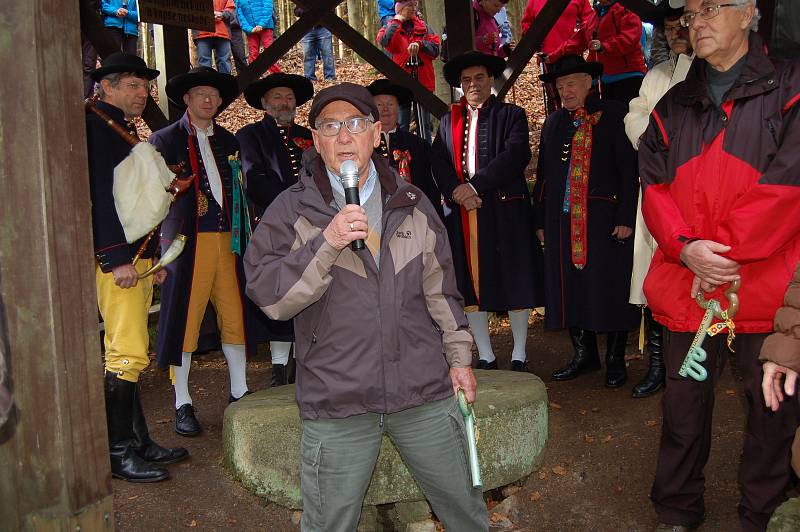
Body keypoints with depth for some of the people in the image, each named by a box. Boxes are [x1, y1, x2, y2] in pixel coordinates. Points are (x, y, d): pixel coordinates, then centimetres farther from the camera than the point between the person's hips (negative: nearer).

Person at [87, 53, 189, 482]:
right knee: (128, 356, -9)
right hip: (117, 260, -10)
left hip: (136, 258, 10)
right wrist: (118, 259, -22)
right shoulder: (95, 126, -8)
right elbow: (100, 195, -17)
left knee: (128, 355, 12)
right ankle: (119, 453, 0)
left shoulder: (126, 131, 22)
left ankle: (139, 443, 19)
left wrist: (152, 258, 21)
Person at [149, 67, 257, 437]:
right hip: (188, 239, -4)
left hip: (228, 238, 4)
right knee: (184, 318, -1)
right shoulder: (165, 140, 5)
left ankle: (240, 392, 19)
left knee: (235, 316, 6)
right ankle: (183, 404, 9)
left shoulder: (229, 141, 17)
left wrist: (243, 235, 7)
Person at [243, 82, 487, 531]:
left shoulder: (413, 204, 9)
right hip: (337, 403, -2)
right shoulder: (291, 212, -2)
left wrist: (458, 356, 14)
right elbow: (268, 295, -11)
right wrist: (326, 243, -21)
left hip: (425, 393, 3)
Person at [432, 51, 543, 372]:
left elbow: (516, 155, -10)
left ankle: (519, 356, 14)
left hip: (505, 211, -3)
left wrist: (476, 185, -19)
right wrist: (458, 193, -14)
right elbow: (439, 163, 5)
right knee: (470, 282, 4)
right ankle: (485, 356, 15)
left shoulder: (511, 115, 6)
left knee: (514, 281, 1)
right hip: (462, 212, 3)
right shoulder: (448, 121, 17)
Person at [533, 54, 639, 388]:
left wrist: (626, 217, -11)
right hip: (562, 221, 5)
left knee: (609, 288, 0)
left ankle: (615, 360, 13)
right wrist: (541, 220, 11)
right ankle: (584, 354, 22)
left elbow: (628, 169, -4)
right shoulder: (553, 123, 16)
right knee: (570, 288, 7)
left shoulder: (613, 115, 1)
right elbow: (543, 175, 17)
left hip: (604, 219, -4)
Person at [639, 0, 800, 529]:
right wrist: (687, 248, -12)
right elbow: (653, 188, 5)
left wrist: (722, 251, -13)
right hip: (685, 286, 3)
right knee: (684, 403, 13)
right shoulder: (673, 106, 12)